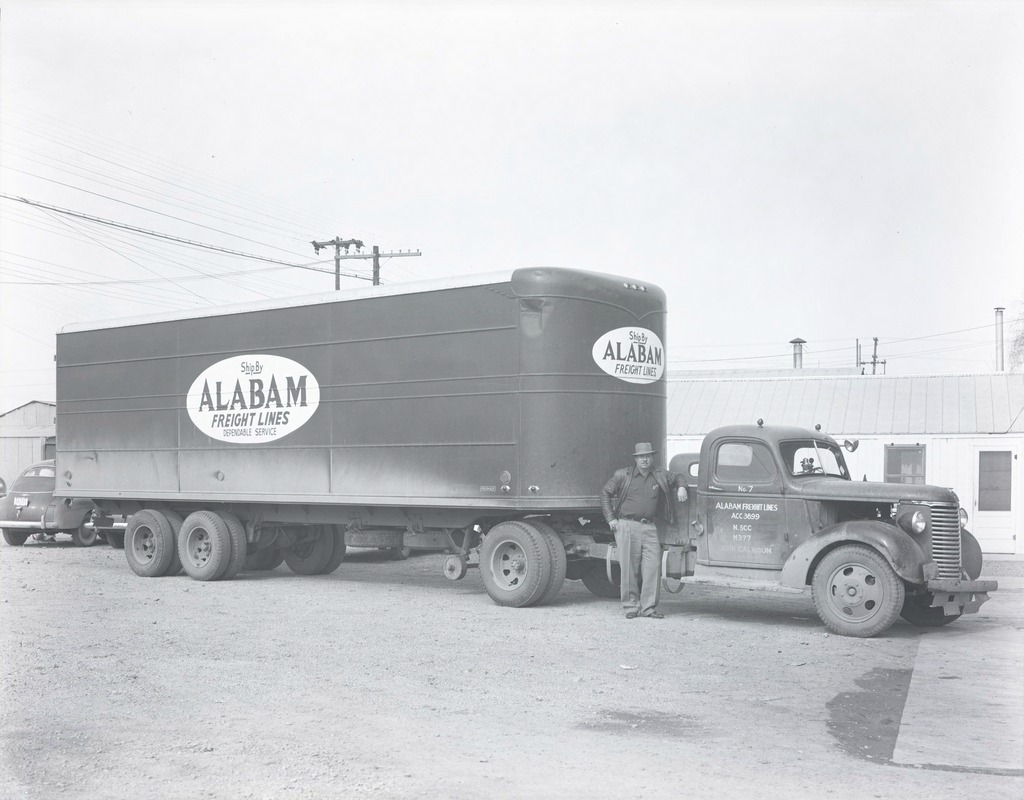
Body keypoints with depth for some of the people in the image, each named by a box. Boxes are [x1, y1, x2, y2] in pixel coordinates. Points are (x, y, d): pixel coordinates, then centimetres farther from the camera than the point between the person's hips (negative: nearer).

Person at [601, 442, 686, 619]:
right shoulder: (622, 475, 4)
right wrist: (611, 518, 2)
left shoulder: (661, 476, 12)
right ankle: (631, 606, 9)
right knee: (629, 568, -1)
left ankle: (649, 606, 2)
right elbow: (605, 493, 9)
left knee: (653, 566, -5)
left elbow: (676, 479, 32)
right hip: (627, 526, -2)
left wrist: (681, 488, 9)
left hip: (650, 527, 2)